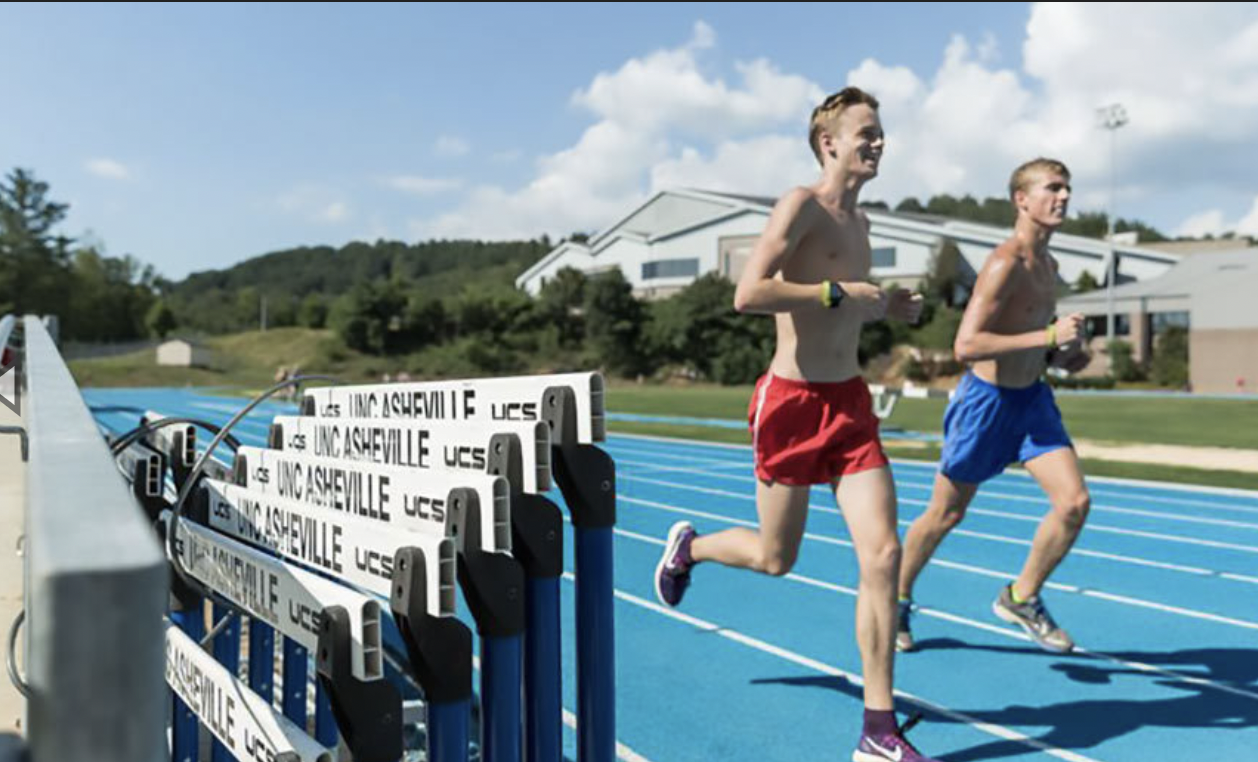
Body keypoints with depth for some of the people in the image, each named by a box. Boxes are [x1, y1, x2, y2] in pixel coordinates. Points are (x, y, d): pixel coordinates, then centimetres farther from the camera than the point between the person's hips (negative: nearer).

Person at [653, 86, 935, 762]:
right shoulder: (801, 205, -10)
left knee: (883, 554, -5)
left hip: (849, 400, 7)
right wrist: (839, 292, -20)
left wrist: (889, 308, 10)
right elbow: (747, 294, -23)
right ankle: (689, 546, 43)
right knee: (775, 558, 9)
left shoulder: (859, 222, 16)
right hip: (792, 401, -6)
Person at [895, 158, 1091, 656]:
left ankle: (1021, 599, 15)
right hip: (986, 397, -7)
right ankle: (898, 600, 29)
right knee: (946, 514, 7)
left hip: (1032, 396, 8)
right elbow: (966, 345, -28)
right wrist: (1047, 336, -29)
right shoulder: (1005, 263, -20)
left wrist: (1058, 357, 5)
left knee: (1075, 502, -6)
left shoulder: (1048, 265, 9)